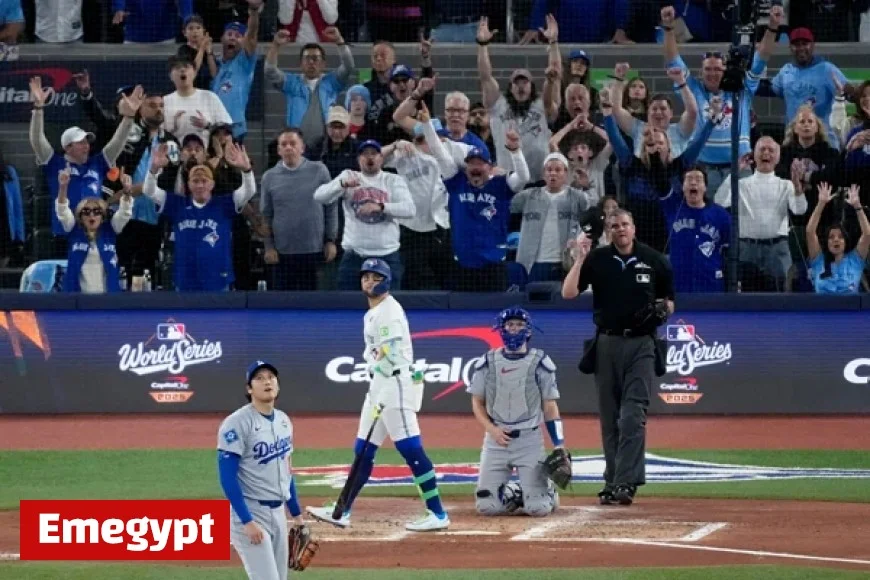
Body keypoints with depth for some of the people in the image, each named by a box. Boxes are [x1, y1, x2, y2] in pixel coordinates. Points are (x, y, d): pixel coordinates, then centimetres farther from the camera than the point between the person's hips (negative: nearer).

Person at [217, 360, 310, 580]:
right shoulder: (237, 424, -14)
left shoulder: (284, 421, 10)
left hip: (278, 512, 8)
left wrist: (296, 513, 20)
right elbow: (227, 477, -17)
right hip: (250, 512, -8)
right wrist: (247, 521, -22)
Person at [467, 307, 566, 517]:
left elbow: (550, 407, 3)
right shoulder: (487, 362, 4)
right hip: (496, 440, 2)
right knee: (486, 506, -6)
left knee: (539, 508, -12)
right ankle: (512, 494, 26)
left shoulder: (539, 362, 0)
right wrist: (492, 429, -9)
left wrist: (559, 446, -5)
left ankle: (549, 491, 24)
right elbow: (477, 404, 9)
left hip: (530, 439, -2)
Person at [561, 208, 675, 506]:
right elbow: (568, 293, -7)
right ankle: (612, 480, 15)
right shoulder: (596, 259, 4)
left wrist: (663, 309, -7)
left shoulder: (654, 260, 5)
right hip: (607, 344, 2)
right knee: (609, 417, 7)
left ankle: (625, 482, -17)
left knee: (633, 415, -11)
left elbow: (669, 300, 15)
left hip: (641, 344, -2)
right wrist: (579, 260, -16)